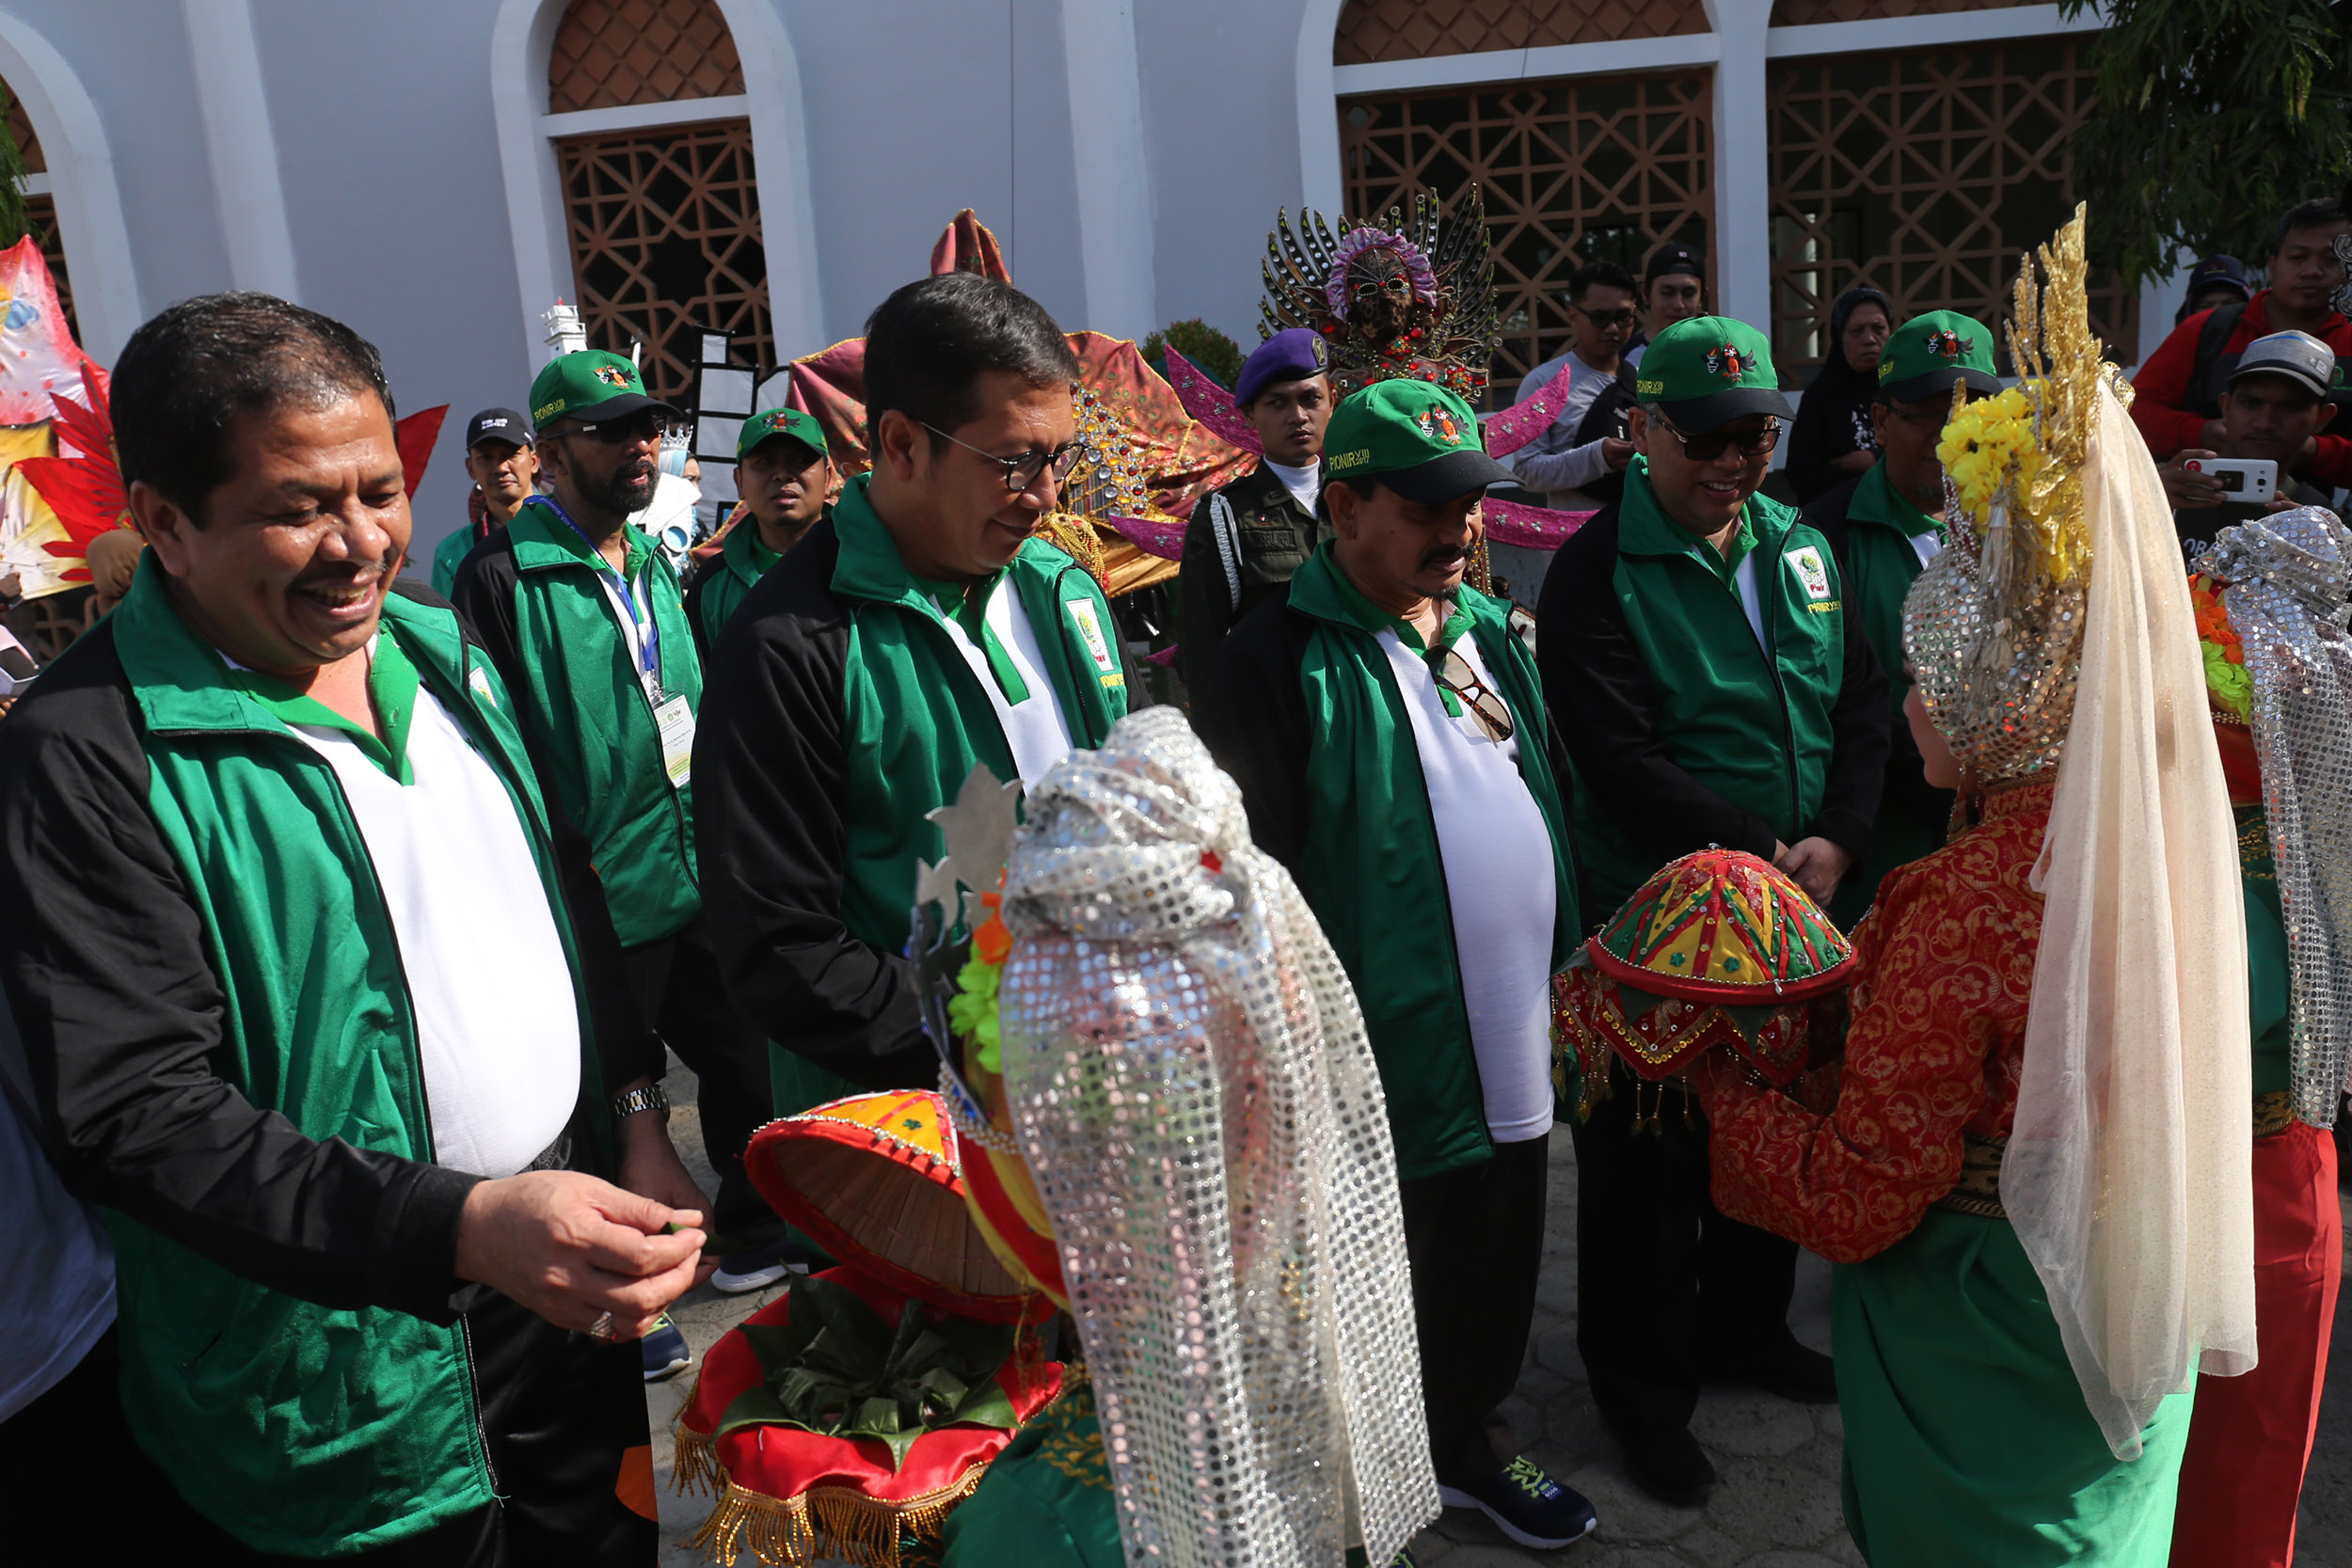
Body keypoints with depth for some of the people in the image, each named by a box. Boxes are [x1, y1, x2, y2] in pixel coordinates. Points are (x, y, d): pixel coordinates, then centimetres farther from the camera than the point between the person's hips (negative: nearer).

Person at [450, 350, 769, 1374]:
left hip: (700, 883, 7)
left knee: (746, 1064, 18)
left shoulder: (655, 566, 11)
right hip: (600, 904, -7)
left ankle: (754, 1235, 40)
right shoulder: (501, 578, -13)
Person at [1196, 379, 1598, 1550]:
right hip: (1383, 1066, -7)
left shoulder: (1489, 628, 9)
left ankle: (1472, 1444, 45)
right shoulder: (1279, 662, -16)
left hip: (1513, 1047, 7)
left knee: (1494, 1277, 23)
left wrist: (1569, 961, 19)